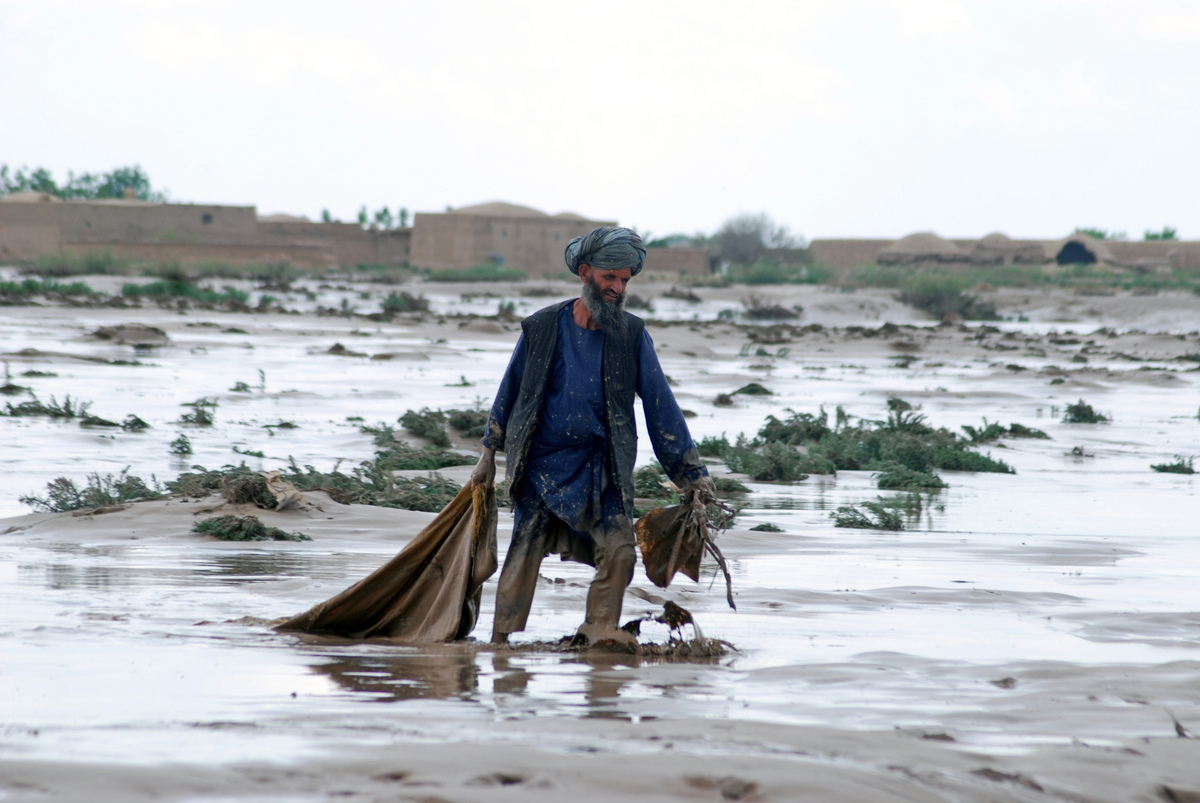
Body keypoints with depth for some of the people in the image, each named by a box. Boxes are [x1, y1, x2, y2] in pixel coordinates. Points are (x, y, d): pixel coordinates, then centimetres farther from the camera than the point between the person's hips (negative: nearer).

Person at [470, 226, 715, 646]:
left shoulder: (632, 335, 0)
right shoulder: (543, 328, -2)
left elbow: (659, 403, 3)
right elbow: (510, 391, 10)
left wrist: (692, 471, 0)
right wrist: (489, 454, 16)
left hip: (602, 468, 1)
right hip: (543, 464, -1)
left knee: (618, 550, -14)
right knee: (523, 556, 0)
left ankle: (600, 630, 1)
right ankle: (501, 642, 10)